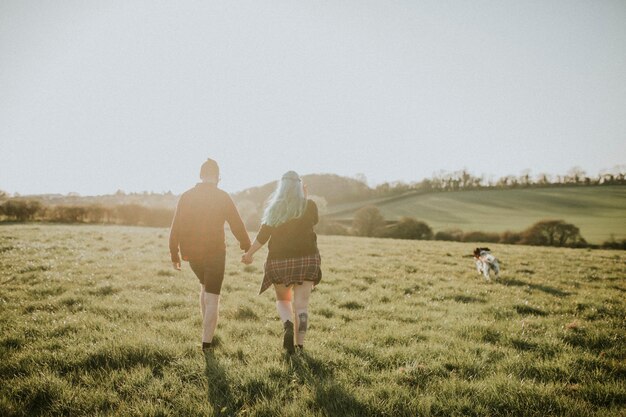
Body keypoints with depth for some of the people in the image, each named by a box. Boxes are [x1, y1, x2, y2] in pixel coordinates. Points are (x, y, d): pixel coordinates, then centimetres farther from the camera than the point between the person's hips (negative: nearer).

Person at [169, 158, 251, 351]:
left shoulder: (186, 196, 2)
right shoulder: (222, 197, -8)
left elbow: (175, 228, 2)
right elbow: (237, 226, -6)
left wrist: (174, 255, 8)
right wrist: (247, 248, 7)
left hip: (192, 255, 4)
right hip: (215, 254, -4)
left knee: (205, 287, 26)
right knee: (212, 298, 4)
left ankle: (208, 332, 27)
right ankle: (207, 341, 1)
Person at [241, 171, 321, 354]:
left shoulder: (274, 208, -1)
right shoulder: (309, 206, -1)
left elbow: (263, 234, -2)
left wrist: (249, 253, 9)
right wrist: (304, 198, 16)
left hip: (279, 260, 1)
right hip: (306, 259, 0)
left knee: (282, 300, 18)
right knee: (301, 305, 4)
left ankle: (287, 325, -10)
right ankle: (299, 345, 0)